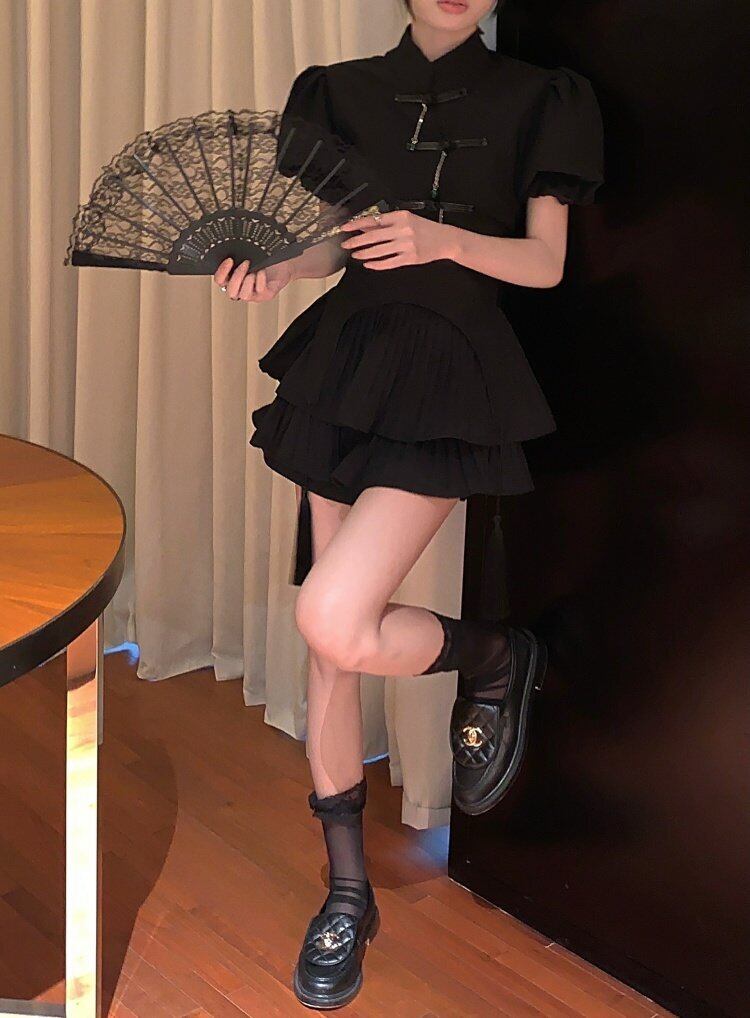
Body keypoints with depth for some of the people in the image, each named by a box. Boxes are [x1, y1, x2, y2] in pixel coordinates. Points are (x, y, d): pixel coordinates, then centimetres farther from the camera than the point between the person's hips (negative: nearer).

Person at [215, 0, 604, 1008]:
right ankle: (349, 890, 21)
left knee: (334, 620, -23)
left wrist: (442, 237, -18)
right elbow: (342, 241, 14)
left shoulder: (534, 98, 4)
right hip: (346, 357, 5)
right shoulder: (347, 91, 13)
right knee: (327, 644, 5)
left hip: (446, 386, -4)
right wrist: (274, 272, -7)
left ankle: (498, 656, 10)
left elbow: (546, 263, -1)